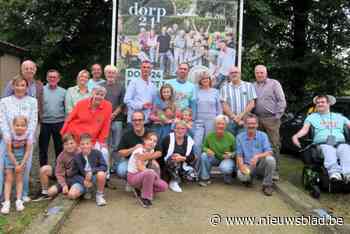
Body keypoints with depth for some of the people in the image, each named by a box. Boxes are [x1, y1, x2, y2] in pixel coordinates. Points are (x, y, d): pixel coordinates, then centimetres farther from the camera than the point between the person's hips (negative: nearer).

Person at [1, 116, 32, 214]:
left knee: (19, 179, 7)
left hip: (21, 158, 1)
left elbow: (28, 152, -13)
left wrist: (21, 165, -14)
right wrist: (16, 164, -13)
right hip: (10, 158, -1)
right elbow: (9, 152, -17)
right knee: (9, 179, 1)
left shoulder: (27, 136, -19)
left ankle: (19, 201, 12)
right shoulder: (10, 135, -22)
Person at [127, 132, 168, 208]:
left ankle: (140, 190, 6)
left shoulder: (151, 151, 3)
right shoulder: (139, 151, -19)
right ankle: (146, 198, -20)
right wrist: (153, 172, -15)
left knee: (164, 186, -7)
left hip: (142, 175, 8)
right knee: (150, 173, -38)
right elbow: (140, 168, -21)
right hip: (133, 176, -7)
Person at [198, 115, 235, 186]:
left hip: (226, 159, -3)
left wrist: (231, 155, -26)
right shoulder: (210, 136, -12)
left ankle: (228, 176, 5)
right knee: (204, 155, -27)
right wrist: (207, 150, -21)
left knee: (224, 168, -36)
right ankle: (205, 178, -8)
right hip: (214, 158, 3)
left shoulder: (230, 137, -16)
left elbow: (236, 151, -5)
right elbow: (204, 147, 2)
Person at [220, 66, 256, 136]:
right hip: (229, 122, 0)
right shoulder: (225, 88, 8)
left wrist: (241, 116, -9)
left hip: (245, 121, 0)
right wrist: (234, 118, -10)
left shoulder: (249, 86, 10)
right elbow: (224, 105, 0)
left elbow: (252, 104, 3)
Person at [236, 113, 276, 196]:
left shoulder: (263, 135, -2)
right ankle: (249, 178, 8)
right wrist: (241, 165, -21)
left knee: (270, 159, -32)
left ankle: (267, 185, -10)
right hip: (247, 166, 0)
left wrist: (258, 156, -30)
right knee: (241, 175, -34)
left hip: (260, 165, 0)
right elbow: (239, 155, 0)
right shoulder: (240, 137, 1)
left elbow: (269, 152, -12)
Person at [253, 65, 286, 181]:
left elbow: (282, 101, 0)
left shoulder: (274, 83, 5)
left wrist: (277, 116, -7)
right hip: (257, 119, 4)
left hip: (271, 119, -4)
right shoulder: (253, 86, 16)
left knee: (274, 145, -4)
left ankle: (275, 171, 1)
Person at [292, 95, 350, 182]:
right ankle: (334, 172, -62)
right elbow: (305, 129, 10)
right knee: (329, 151, -38)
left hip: (340, 143, 2)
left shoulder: (339, 116, 31)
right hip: (323, 144, -2)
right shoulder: (312, 117, 25)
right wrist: (296, 136, -11)